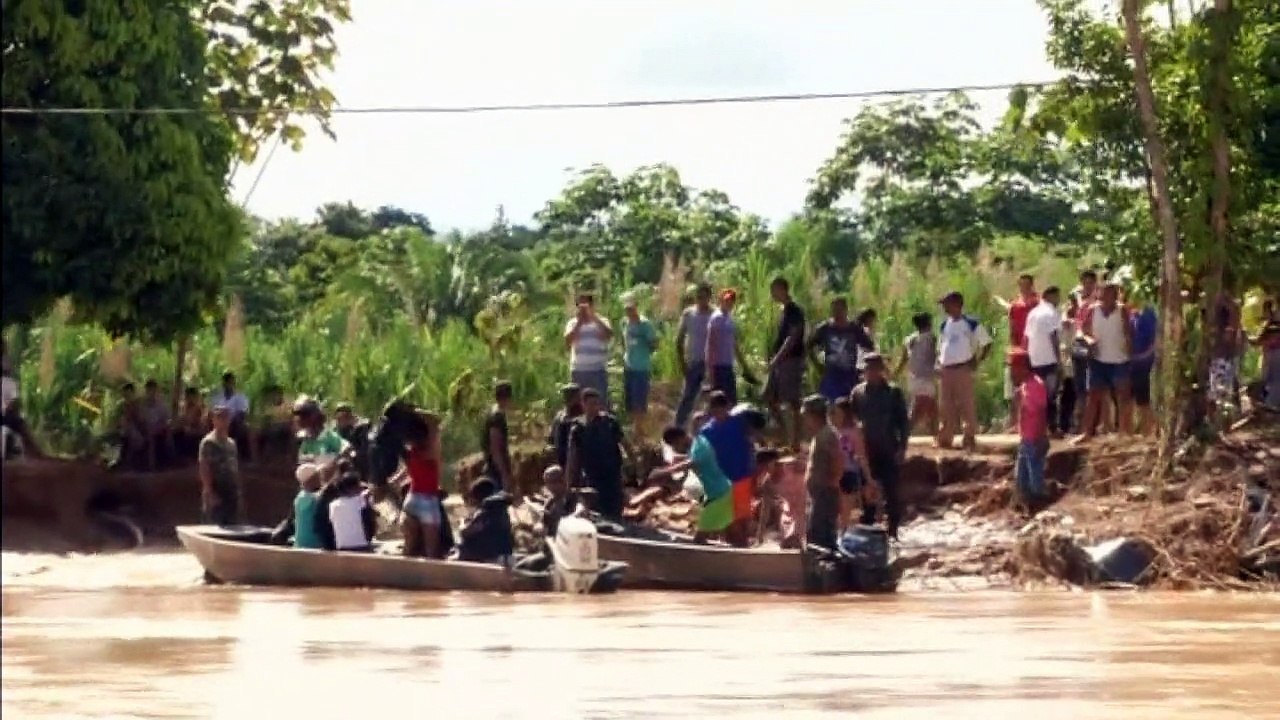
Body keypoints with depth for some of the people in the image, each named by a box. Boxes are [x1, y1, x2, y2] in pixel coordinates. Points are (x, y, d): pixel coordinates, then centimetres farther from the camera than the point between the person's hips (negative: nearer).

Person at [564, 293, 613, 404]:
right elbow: (568, 341, -9)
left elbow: (609, 335, -17)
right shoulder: (573, 323, 7)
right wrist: (579, 323, -11)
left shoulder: (601, 322, 4)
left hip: (598, 370, -1)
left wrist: (594, 318, -17)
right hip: (578, 371, 1)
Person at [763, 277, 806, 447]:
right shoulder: (785, 310, 16)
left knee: (792, 402, -6)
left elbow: (792, 337, -20)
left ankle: (795, 440, -2)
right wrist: (774, 358, 17)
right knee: (769, 398, 9)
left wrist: (777, 357, -22)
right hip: (779, 362, 10)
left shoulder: (794, 311, -12)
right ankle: (787, 434, 15)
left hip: (791, 361, -10)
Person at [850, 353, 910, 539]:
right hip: (866, 451, 2)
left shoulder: (893, 392, -2)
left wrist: (902, 447, -7)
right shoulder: (858, 393, 4)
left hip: (889, 452, -2)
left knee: (890, 493, -1)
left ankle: (892, 531, 6)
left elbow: (904, 422, 0)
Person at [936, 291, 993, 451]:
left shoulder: (971, 324, -4)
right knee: (945, 407, 9)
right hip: (945, 370, 6)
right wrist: (939, 363, 8)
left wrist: (977, 361, -6)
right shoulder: (945, 325, 14)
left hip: (963, 370, -6)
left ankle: (970, 439, 0)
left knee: (967, 405, -5)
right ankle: (945, 439, 15)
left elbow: (987, 343, 0)